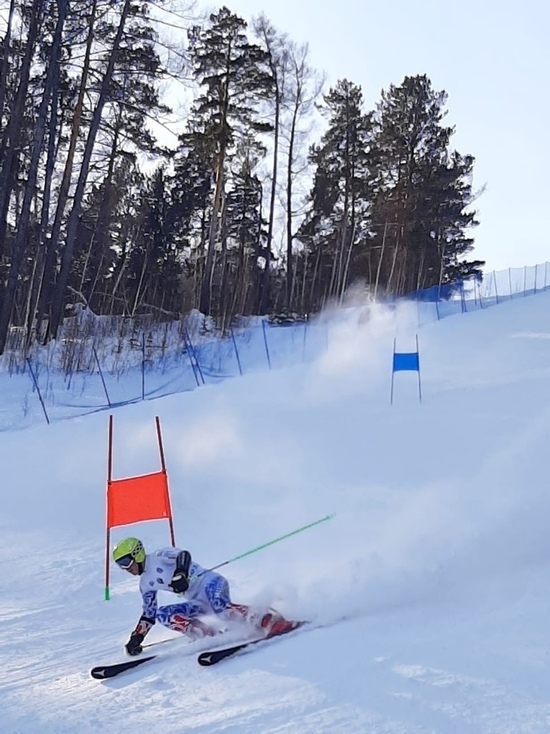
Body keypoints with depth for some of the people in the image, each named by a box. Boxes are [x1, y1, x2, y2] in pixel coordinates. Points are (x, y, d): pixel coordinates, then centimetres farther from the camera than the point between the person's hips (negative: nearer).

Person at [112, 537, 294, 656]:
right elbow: (149, 613, 26)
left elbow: (183, 555, -18)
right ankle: (209, 634, -19)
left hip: (208, 582, -8)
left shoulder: (159, 557, -2)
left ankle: (268, 621, -31)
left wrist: (179, 574, -34)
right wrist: (137, 637, 20)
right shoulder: (146, 584, 20)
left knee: (221, 608, -37)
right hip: (198, 601, 8)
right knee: (162, 614, -11)